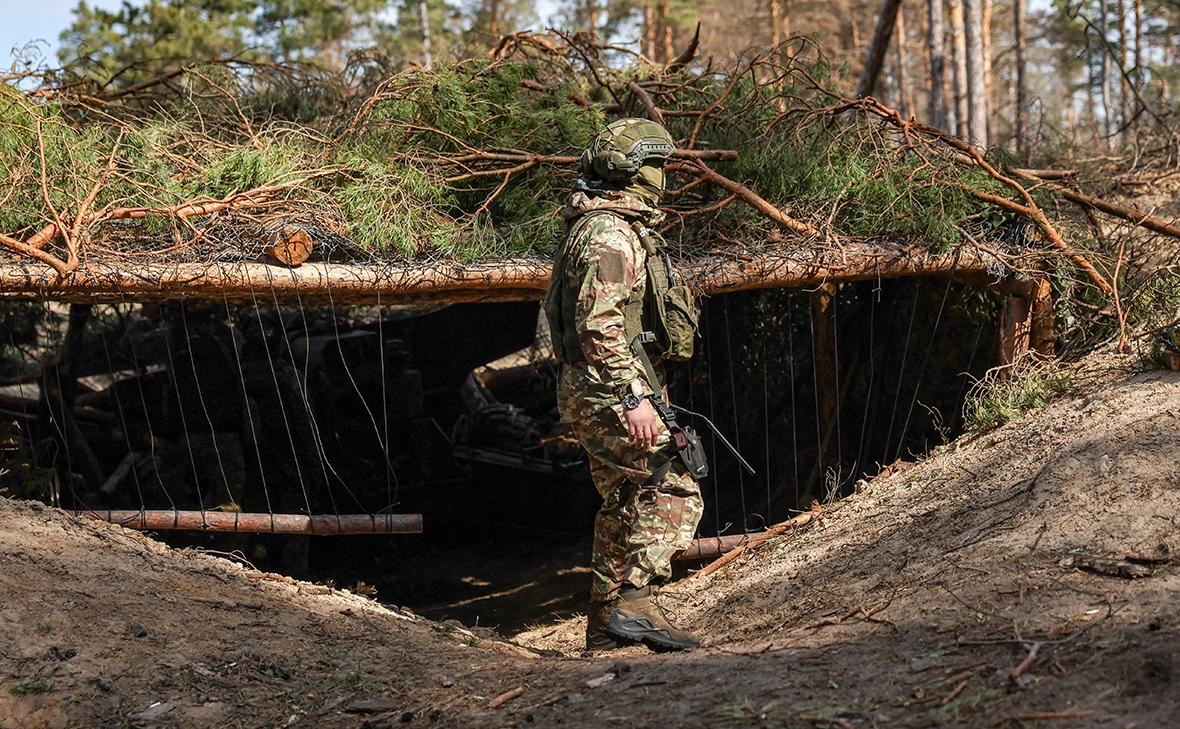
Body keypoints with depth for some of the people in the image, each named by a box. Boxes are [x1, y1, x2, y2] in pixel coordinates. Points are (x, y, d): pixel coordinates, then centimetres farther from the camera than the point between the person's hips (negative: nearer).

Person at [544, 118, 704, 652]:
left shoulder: (616, 227, 19)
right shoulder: (610, 233, -15)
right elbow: (600, 325, -25)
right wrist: (633, 397, -27)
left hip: (595, 394, 11)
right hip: (610, 393, -11)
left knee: (624, 503, 15)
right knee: (674, 493, -13)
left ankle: (604, 627, 19)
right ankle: (635, 604, -18)